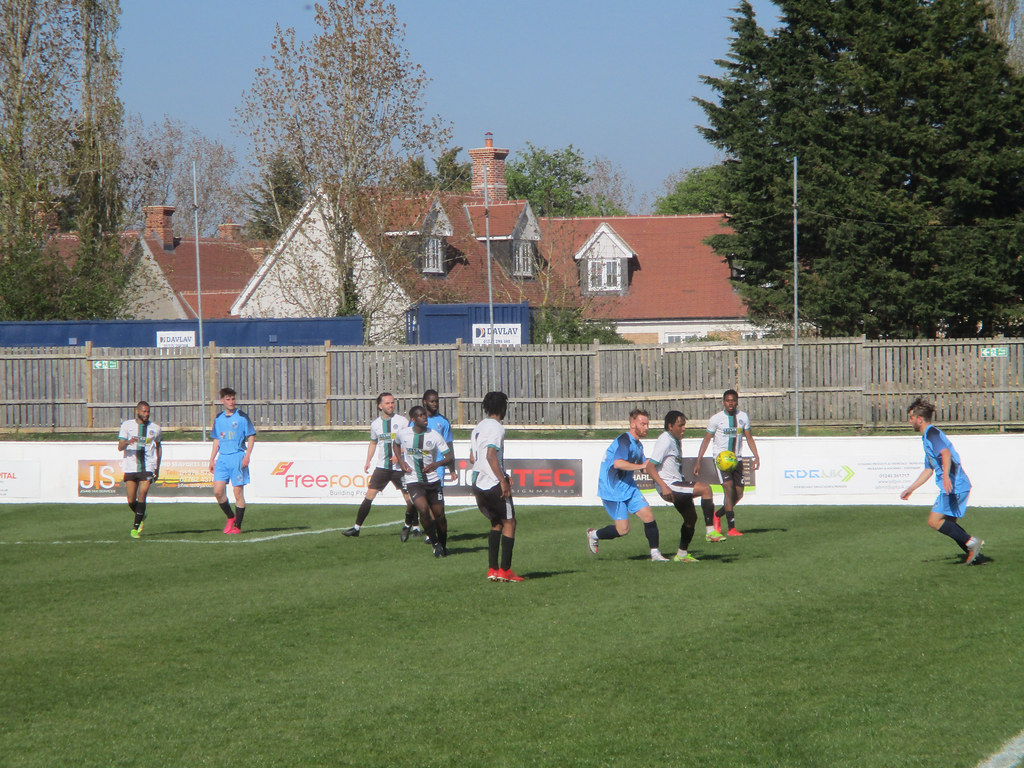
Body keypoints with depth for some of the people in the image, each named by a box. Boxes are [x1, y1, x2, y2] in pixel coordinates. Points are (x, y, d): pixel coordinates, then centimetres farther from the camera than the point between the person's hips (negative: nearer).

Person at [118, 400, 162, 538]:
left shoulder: (155, 428, 9)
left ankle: (136, 528, -8)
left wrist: (157, 468, 19)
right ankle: (142, 516, 31)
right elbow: (120, 447, -2)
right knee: (131, 501, 0)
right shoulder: (127, 425, 3)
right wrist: (128, 442, -25)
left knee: (141, 497, -14)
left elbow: (159, 447, 22)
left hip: (148, 468, 0)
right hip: (130, 468, 0)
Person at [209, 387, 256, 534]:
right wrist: (212, 459, 16)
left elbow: (251, 437, -1)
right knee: (218, 490, -7)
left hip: (238, 457, -4)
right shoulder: (219, 418, 13)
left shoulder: (242, 416, -1)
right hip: (222, 458, 4)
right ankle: (230, 517, 14)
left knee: (238, 491, -4)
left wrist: (247, 456, -12)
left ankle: (237, 526, 2)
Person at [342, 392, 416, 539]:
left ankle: (414, 527, 15)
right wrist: (368, 461, 15)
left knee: (409, 498, -2)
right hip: (382, 466, 2)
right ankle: (357, 527, 2)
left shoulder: (402, 421, -4)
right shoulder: (375, 424, 6)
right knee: (369, 495, -3)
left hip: (400, 467, -2)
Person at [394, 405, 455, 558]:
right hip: (413, 481, -1)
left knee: (439, 514, 6)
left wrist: (438, 464, -29)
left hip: (433, 480, 1)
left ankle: (443, 546, 30)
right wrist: (401, 461, 5)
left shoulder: (434, 436, -8)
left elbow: (450, 458, -9)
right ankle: (436, 544, -3)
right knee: (423, 510, -21)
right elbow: (397, 444, 22)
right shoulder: (403, 434, -3)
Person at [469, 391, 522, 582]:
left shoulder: (477, 428, 16)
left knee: (497, 523, 19)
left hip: (477, 482, 8)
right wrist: (502, 480, -20)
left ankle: (492, 569, 12)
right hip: (493, 483, -8)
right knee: (509, 522, 2)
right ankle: (505, 570, -2)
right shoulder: (496, 428, -11)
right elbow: (491, 455, -22)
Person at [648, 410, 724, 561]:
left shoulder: (677, 440, 15)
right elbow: (650, 466, -22)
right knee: (705, 488, -23)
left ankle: (682, 554, 27)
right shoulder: (665, 441, -16)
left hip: (678, 484, 10)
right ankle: (711, 531, -25)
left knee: (691, 518, 15)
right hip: (670, 486, -10)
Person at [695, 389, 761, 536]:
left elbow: (749, 437, 12)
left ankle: (717, 515, 29)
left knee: (738, 494, 4)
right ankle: (731, 528, -19)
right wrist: (698, 461, -5)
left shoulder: (743, 417, 4)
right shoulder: (716, 419, -7)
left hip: (737, 459, 5)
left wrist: (756, 456, 0)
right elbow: (707, 439, -1)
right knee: (728, 488, -19)